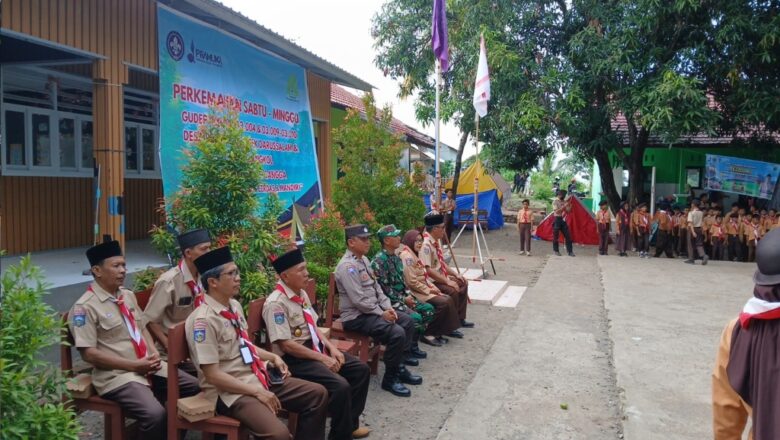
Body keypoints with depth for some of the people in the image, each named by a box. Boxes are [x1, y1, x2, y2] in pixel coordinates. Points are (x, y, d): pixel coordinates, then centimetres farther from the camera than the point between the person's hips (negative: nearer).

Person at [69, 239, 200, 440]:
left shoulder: (128, 296, 12)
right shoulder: (85, 307, -11)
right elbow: (89, 353, -15)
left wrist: (155, 355, -2)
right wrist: (134, 365, -17)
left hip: (148, 367, 8)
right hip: (117, 375, -7)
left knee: (196, 387, -1)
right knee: (155, 414, -30)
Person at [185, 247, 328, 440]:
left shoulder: (235, 306, 7)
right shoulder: (203, 320, -19)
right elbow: (212, 375, -20)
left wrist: (273, 357, 4)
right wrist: (257, 392, -19)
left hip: (258, 377, 9)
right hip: (231, 391, -9)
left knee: (318, 394, 6)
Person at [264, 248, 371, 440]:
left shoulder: (302, 293, 7)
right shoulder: (276, 303, -20)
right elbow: (286, 345, -23)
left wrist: (331, 347, 0)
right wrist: (322, 358, -19)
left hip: (315, 347, 9)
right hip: (294, 358, -9)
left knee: (361, 370, 3)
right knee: (340, 386, -26)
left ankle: (350, 423, 17)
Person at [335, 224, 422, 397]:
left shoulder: (364, 260, 10)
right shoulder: (347, 266, -21)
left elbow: (376, 287, 15)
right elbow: (359, 300, -25)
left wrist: (387, 307, 0)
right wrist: (381, 313, -16)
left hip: (372, 310, 10)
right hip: (356, 316, -10)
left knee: (408, 322, 7)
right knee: (397, 333, -23)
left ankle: (399, 367, 14)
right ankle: (390, 379, -6)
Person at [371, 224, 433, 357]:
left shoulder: (395, 257, 11)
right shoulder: (379, 260, -18)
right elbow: (384, 288, -20)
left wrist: (408, 295, 2)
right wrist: (403, 300, -15)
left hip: (402, 297, 10)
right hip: (390, 301, -9)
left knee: (428, 309, 2)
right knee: (415, 317, -24)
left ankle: (412, 343, 10)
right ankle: (409, 348, -3)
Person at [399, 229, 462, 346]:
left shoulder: (414, 254, 14)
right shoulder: (407, 256, -18)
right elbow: (412, 282, -22)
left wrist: (432, 287, 2)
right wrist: (429, 290, -14)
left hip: (423, 289, 10)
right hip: (415, 292, -10)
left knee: (448, 299, -1)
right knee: (443, 303, -19)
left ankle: (438, 331, 4)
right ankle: (428, 334, -9)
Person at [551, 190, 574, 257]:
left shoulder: (564, 201, 10)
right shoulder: (555, 202, -7)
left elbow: (568, 211, 10)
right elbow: (557, 211, -18)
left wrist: (570, 205, -6)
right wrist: (564, 206, -23)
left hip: (563, 219, 6)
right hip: (557, 219, -6)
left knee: (568, 235, 2)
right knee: (556, 236, 3)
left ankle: (569, 251, 4)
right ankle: (555, 251, 15)